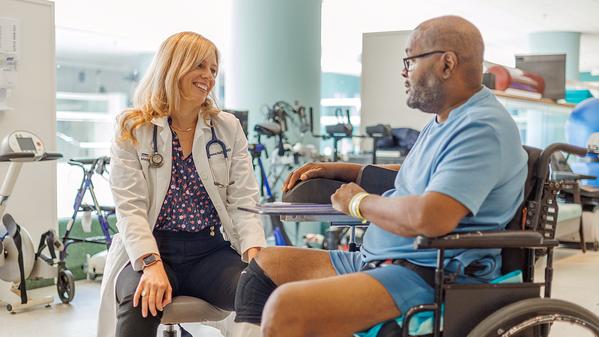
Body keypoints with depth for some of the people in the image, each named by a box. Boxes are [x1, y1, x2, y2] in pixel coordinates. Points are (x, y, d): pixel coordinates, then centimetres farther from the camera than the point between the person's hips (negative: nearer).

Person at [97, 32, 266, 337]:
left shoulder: (228, 128, 11)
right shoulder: (132, 130, 3)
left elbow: (243, 201, 3)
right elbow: (130, 208, -7)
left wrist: (254, 253, -16)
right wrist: (152, 265, -24)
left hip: (212, 251, 2)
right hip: (150, 251, -2)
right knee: (141, 301, -36)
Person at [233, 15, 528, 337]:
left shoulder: (483, 129, -17)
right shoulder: (445, 121, 17)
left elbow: (430, 218, -30)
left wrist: (359, 202, -11)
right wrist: (340, 170, 21)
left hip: (429, 275, -11)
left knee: (285, 308, -30)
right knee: (264, 265, 11)